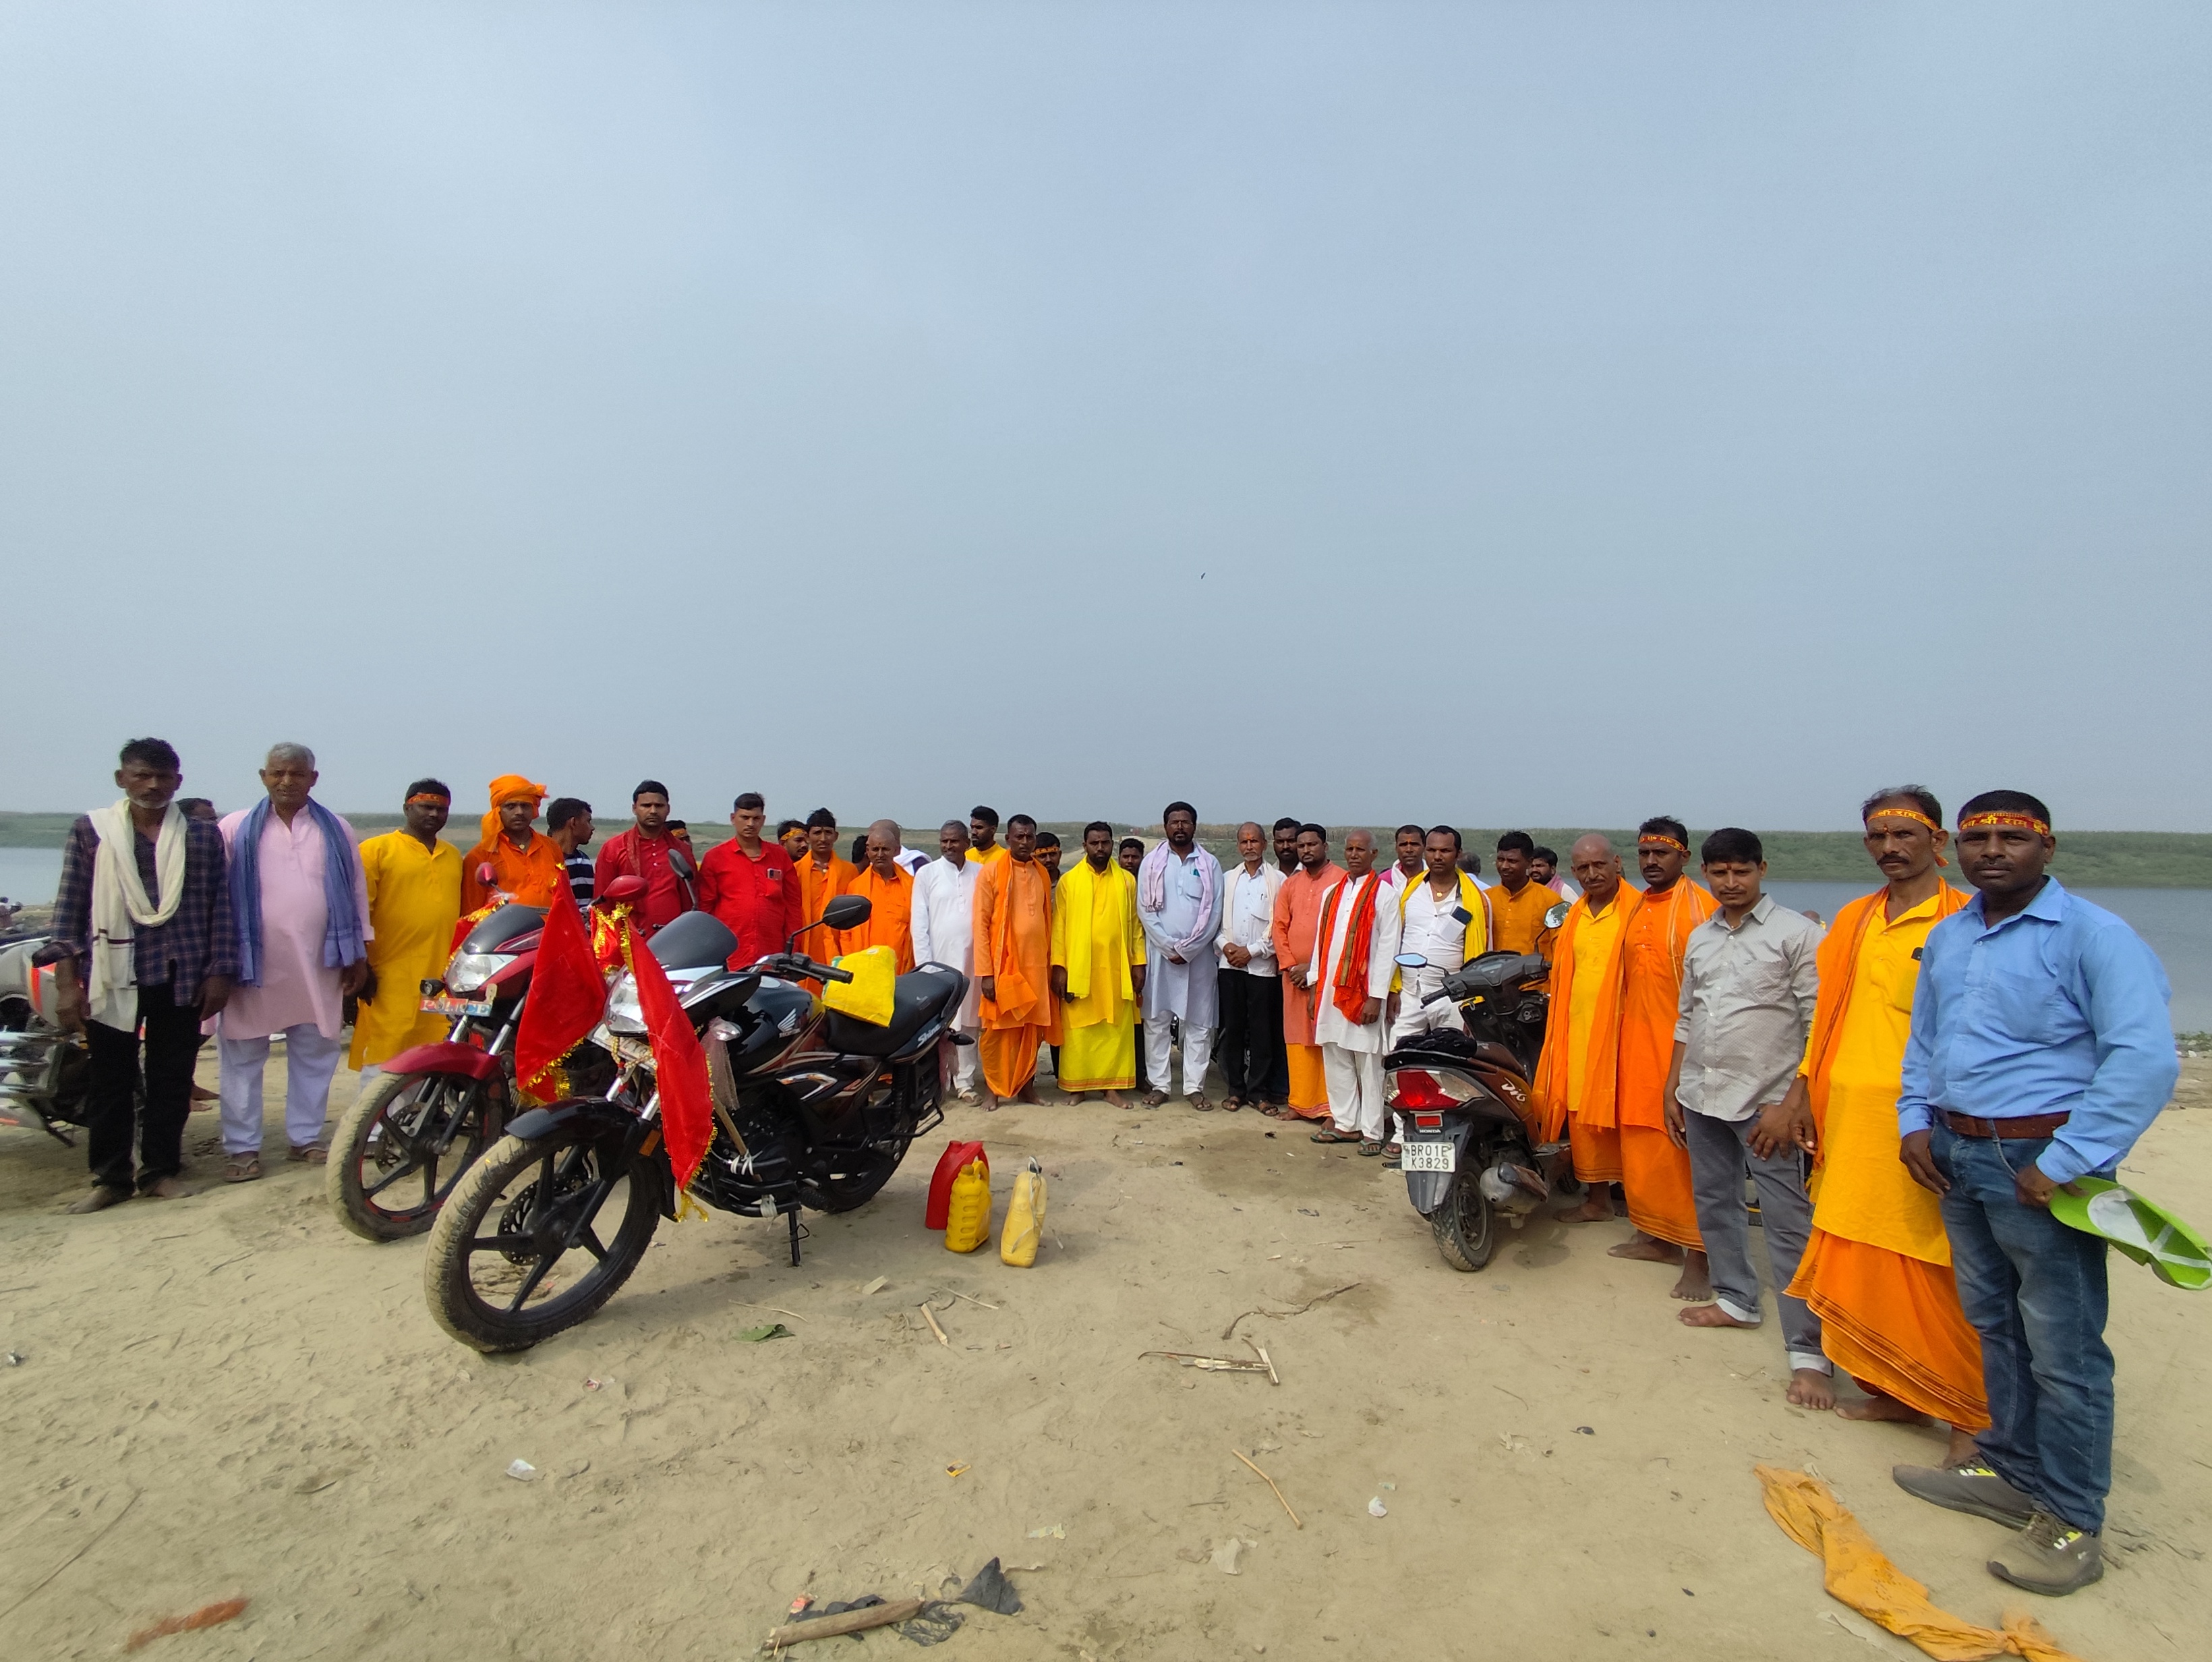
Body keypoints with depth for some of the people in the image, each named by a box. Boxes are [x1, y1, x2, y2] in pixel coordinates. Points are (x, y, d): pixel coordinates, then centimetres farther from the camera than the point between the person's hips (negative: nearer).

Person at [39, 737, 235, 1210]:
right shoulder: (90, 830, 3)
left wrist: (219, 973, -1)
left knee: (172, 1082, 8)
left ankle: (162, 1171, 21)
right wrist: (66, 980, -4)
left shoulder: (203, 835, 4)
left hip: (181, 980, 0)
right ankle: (110, 1176, 21)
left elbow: (221, 907, 4)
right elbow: (69, 908, 2)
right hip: (111, 979, 0)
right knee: (109, 1083, 7)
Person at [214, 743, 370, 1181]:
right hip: (253, 964, -2)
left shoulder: (336, 831, 7)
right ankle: (241, 1146, 15)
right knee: (242, 1057, 5)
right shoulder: (236, 830, 1)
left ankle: (306, 1137, 22)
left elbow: (356, 892, 9)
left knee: (315, 1054, 10)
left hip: (318, 967, 2)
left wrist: (358, 955, 8)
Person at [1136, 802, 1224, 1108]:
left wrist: (1187, 949, -10)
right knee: (1156, 1020, 3)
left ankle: (1194, 1086, 11)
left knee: (1199, 1022, 3)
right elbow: (1145, 911, -1)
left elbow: (1213, 912, -2)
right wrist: (1170, 947, -10)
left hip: (1199, 955, 0)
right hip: (1160, 953, 0)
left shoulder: (1209, 864, 4)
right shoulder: (1151, 863, 4)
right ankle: (1159, 1084, 12)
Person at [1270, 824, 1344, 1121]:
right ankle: (1300, 1102, 17)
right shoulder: (1290, 884, 14)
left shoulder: (1342, 880, -3)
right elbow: (1280, 926, 12)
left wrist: (1314, 968, -11)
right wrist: (1290, 966, -1)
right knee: (1298, 1040, 9)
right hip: (1294, 974, 5)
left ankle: (1331, 1107, 3)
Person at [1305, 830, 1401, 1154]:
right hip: (1331, 989, 6)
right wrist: (1315, 984, 10)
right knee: (1335, 1059, 10)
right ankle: (1345, 1123, 21)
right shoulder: (1331, 893, 14)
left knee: (1368, 1064, 0)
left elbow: (1388, 948, -8)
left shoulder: (1383, 893, -4)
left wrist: (1376, 997, -13)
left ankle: (1372, 1131, 8)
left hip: (1364, 990, -6)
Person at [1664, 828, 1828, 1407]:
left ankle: (1809, 1354, 3)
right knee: (1714, 1202, 17)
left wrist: (1791, 1104, -15)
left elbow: (1817, 1026, -10)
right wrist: (1672, 1088, 15)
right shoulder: (1699, 938, 11)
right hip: (1702, 1097, 7)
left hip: (1766, 1101, -6)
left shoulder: (1797, 933, -7)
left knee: (1789, 1225, -4)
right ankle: (1736, 1298, 35)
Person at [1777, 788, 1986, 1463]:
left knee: (1932, 1274, 2)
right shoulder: (1854, 920, 14)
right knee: (1858, 1263, 12)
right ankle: (1894, 1391, 26)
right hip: (1848, 1114, 6)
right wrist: (1804, 1088, 11)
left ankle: (1975, 1415, 18)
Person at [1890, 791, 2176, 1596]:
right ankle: (2009, 1473, 34)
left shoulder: (2093, 936, -12)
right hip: (1958, 1157, 7)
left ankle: (2072, 1523, 18)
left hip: (2040, 1161, -7)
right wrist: (1916, 1121, 8)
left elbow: (2145, 1059, -19)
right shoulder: (1946, 937, 10)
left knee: (2063, 1348, 3)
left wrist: (2064, 1164, -21)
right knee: (1995, 1328, 19)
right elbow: (1922, 1038, 19)